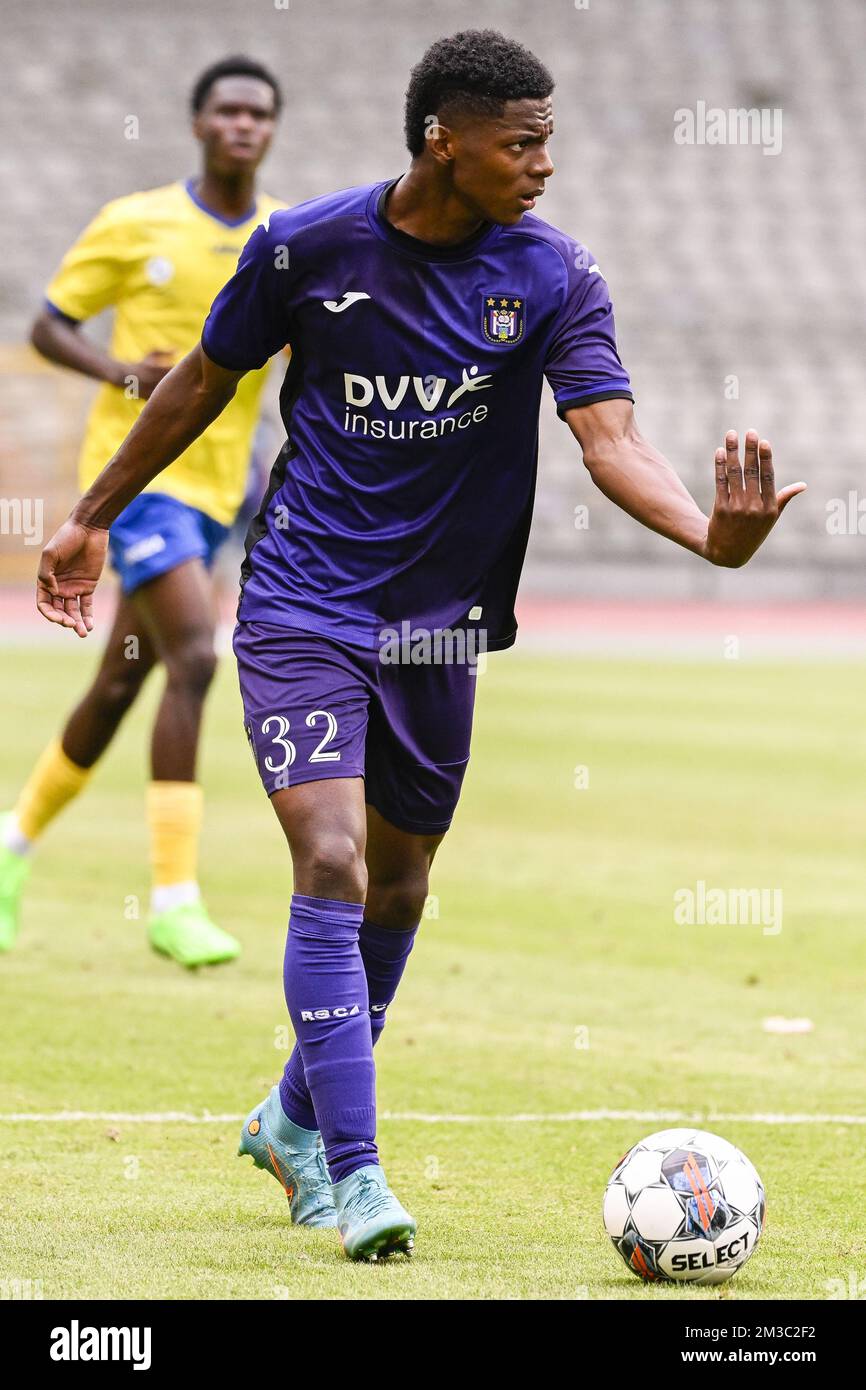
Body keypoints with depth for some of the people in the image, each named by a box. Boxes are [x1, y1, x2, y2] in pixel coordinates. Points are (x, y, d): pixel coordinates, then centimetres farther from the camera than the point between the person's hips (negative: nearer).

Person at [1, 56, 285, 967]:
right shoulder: (134, 226, -4)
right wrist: (118, 371, -17)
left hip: (215, 483, 5)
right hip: (137, 470, -5)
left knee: (120, 685, 12)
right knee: (193, 659, -21)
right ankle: (174, 900, -19)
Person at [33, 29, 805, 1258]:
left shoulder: (553, 276, -9)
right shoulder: (307, 249, -11)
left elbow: (611, 440, -19)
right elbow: (205, 382, 5)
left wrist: (712, 534, -38)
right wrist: (94, 517, 12)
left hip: (439, 623, 3)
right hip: (301, 605, -3)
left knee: (397, 889, 14)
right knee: (332, 864, -17)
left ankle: (295, 1122, 36)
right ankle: (354, 1176, -15)